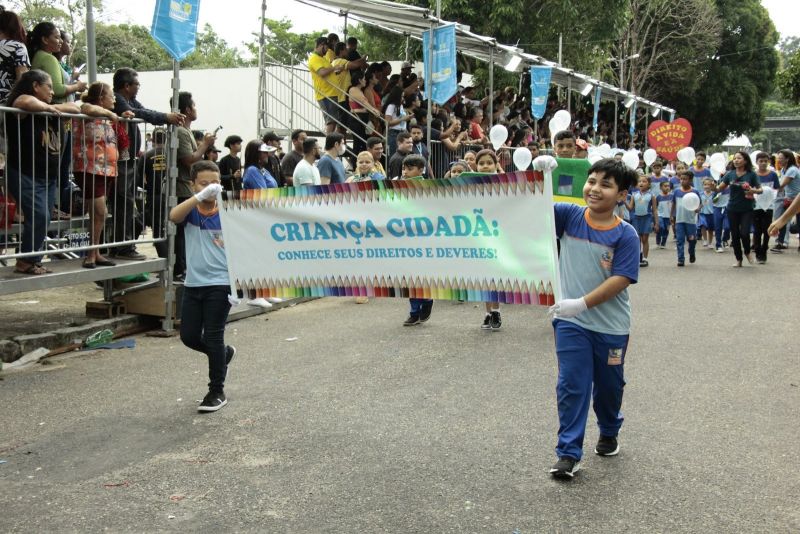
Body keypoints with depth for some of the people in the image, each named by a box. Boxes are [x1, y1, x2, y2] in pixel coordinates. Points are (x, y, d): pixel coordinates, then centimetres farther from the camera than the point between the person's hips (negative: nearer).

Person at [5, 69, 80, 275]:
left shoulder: (48, 112, 15)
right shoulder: (21, 104, -8)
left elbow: (75, 108, 19)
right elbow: (29, 102, -31)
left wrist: (53, 108, 3)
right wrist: (48, 107, -15)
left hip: (48, 177, 8)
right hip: (24, 175, -8)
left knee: (43, 219, 6)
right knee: (39, 216, -18)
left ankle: (33, 260, 14)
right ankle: (25, 261, -7)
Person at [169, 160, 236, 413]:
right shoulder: (190, 210, 1)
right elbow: (174, 216, -23)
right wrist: (201, 196, -36)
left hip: (220, 283, -4)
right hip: (193, 283, 4)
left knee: (213, 337, -1)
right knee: (189, 336, 9)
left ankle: (217, 392, 13)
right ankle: (224, 353, 38)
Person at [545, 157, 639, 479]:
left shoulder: (626, 235, -12)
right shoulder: (569, 216, -6)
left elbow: (621, 280, -18)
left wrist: (582, 303, -26)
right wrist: (537, 176, -29)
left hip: (611, 326, 0)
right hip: (571, 322, 0)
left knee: (609, 385, 18)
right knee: (571, 386, -2)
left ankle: (609, 433, 44)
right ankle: (568, 453, 3)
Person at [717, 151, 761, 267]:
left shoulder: (751, 175, -5)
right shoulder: (730, 174, 1)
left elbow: (760, 190, -1)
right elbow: (720, 187, -3)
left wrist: (753, 190, -23)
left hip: (747, 209, -3)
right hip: (733, 209, 3)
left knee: (744, 233, -12)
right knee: (735, 235, 6)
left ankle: (747, 251, 20)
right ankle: (738, 259, 21)